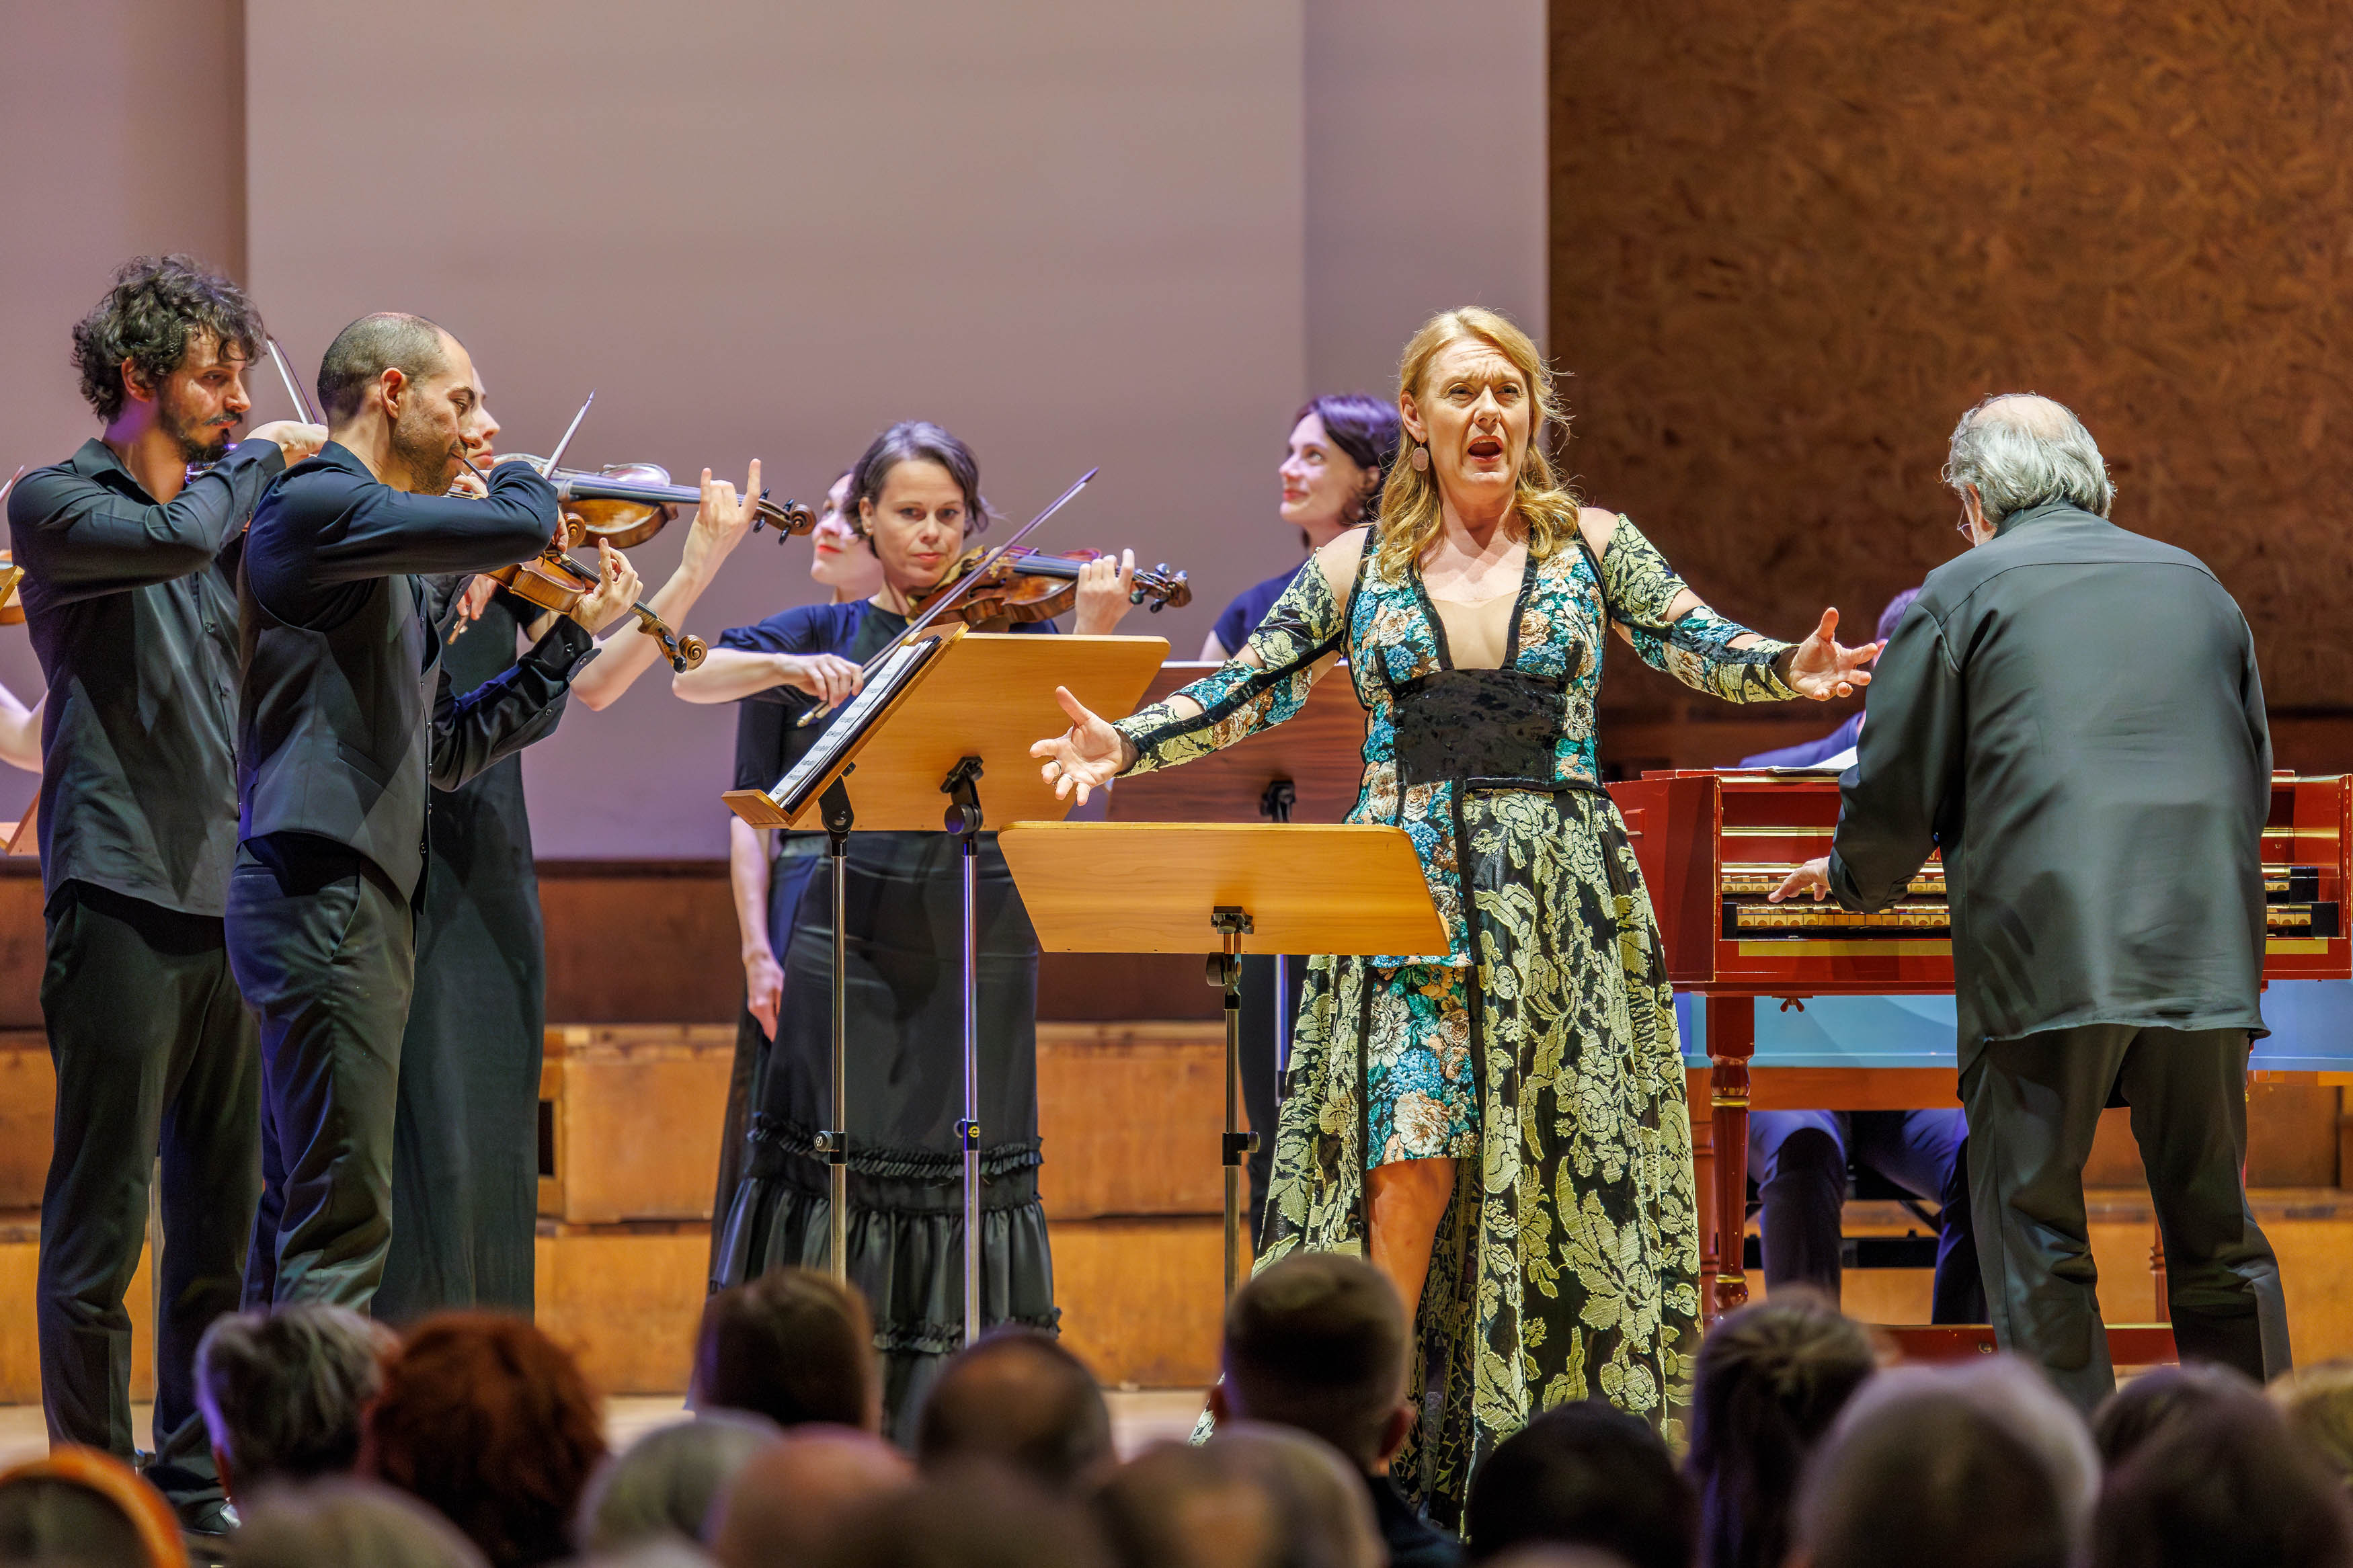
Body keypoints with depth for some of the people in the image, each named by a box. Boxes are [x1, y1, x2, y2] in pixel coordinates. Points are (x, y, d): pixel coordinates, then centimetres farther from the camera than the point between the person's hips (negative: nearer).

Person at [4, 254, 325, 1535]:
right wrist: (260, 459, -8)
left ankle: (195, 1490, 16)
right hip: (120, 899, -7)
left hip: (229, 901, 7)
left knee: (222, 1225, 9)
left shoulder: (226, 508, 17)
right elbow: (174, 541, -23)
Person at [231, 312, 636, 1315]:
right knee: (344, 1228, -13)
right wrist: (518, 479, 2)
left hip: (359, 902, 10)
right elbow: (519, 528, -21)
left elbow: (447, 750, 22)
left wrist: (573, 636, 20)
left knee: (303, 1216, 12)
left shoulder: (385, 567, 21)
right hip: (324, 894, -10)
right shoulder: (315, 506, -10)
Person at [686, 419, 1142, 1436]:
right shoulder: (832, 633, 9)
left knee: (968, 1171, -1)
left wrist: (1090, 635, -20)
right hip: (854, 933, 0)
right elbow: (691, 678, -3)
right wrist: (786, 667, -19)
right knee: (837, 1163, -1)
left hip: (976, 940, 0)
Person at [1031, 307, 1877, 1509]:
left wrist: (1789, 673, -23)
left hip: (1562, 903, 1)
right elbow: (1251, 690, 8)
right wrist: (1127, 745, -7)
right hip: (1409, 887, -1)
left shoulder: (1592, 547, 8)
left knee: (1564, 1183, 0)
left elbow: (1699, 648, -3)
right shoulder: (1359, 567, 9)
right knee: (1410, 1166, -12)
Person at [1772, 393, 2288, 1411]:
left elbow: (1894, 796, 4)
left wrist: (1854, 881, 26)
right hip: (2207, 949, 4)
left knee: (2036, 1250, 1)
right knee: (2216, 1236, 13)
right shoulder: (2196, 585, 18)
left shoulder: (1960, 594, 4)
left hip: (2046, 953, -4)